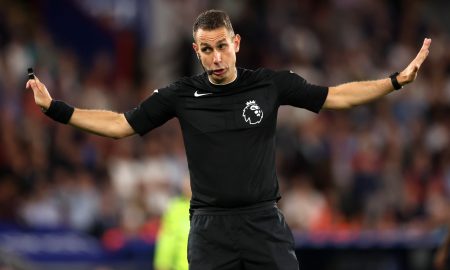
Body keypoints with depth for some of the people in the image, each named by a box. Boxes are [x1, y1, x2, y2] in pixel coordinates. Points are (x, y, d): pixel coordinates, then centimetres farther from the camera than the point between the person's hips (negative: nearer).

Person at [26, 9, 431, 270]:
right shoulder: (182, 95, 2)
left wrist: (398, 80, -5)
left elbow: (336, 97, 4)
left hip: (265, 223, 0)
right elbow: (121, 124, 7)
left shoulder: (271, 84, 1)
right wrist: (56, 108, 0)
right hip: (210, 228, 0)